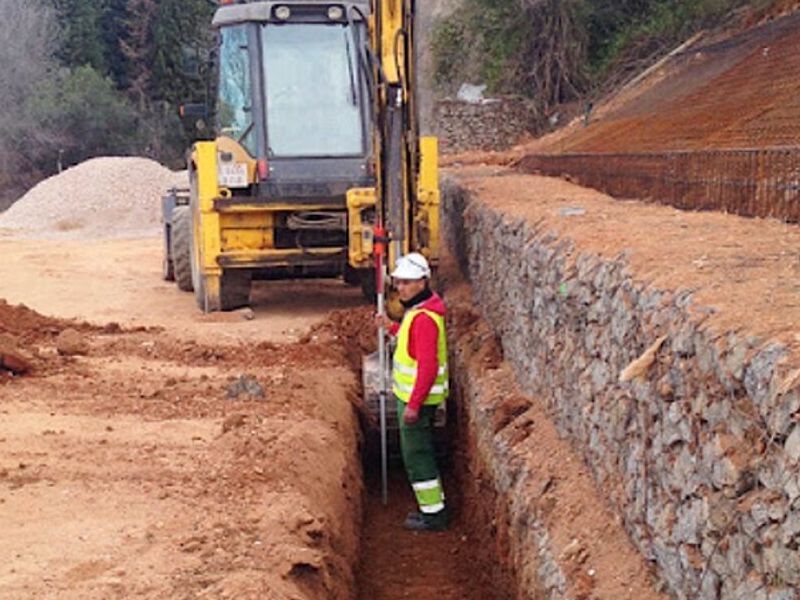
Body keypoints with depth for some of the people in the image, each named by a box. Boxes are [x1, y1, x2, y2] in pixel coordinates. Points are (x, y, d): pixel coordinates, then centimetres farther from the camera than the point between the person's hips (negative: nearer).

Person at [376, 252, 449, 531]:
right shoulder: (417, 310, 8)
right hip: (413, 395, 10)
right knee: (422, 452, 19)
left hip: (417, 398, -10)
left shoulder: (424, 318, -24)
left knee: (416, 455, -2)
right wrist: (392, 327, 21)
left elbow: (428, 365, -27)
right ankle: (433, 506, 30)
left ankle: (433, 514, 8)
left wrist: (413, 404, -26)